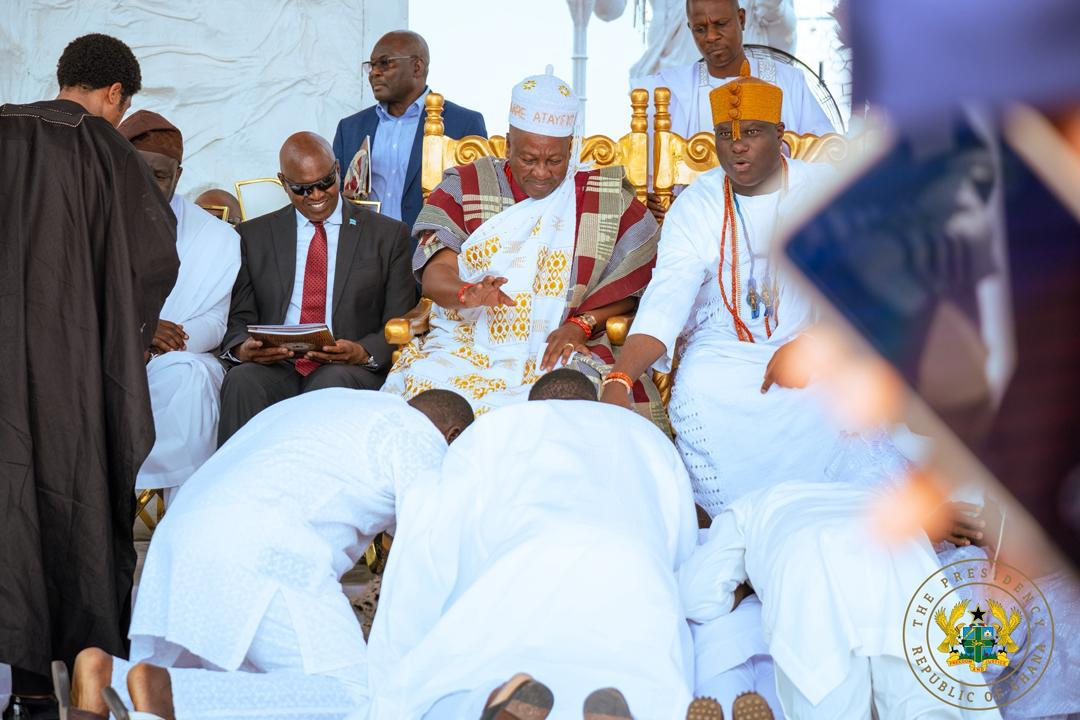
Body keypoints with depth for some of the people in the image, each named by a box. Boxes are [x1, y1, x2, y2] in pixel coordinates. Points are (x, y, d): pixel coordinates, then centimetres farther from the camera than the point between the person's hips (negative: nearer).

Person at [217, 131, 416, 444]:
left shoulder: (388, 235, 11)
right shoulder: (255, 235, 16)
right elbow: (240, 319, 13)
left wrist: (363, 353, -16)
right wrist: (242, 348, -12)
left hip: (350, 370, -1)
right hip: (274, 368, 1)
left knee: (333, 381, -36)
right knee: (242, 379, -32)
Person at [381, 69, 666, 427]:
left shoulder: (608, 200, 10)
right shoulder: (465, 188, 10)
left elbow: (634, 282, 7)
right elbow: (435, 273, -1)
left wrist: (581, 324, -9)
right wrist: (467, 293, -24)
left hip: (557, 351, 0)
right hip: (468, 342, 1)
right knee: (430, 389, -31)